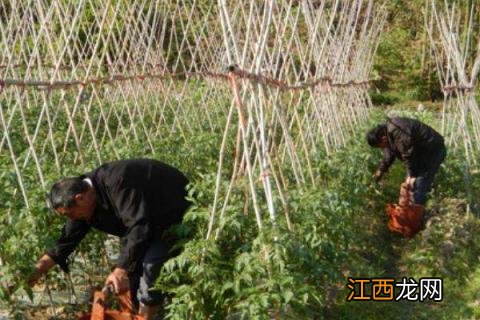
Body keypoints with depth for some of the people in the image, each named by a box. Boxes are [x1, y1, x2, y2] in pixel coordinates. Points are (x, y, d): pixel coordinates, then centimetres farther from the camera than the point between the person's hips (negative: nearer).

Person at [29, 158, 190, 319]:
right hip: (153, 221, 9)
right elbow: (67, 240, 0)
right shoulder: (84, 189, -6)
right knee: (132, 264, 6)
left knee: (150, 268, -19)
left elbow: (138, 225, -38)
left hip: (178, 216, -9)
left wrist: (121, 270, -36)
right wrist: (37, 270, -3)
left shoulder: (117, 183, -35)